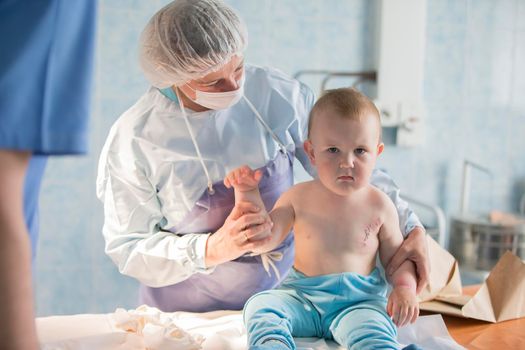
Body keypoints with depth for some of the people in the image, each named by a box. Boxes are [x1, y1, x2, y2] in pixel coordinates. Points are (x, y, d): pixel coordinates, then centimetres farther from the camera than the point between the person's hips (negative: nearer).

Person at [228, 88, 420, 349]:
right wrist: (248, 196, -9)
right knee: (261, 306, -24)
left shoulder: (379, 205, -2)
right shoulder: (298, 198, 1)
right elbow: (263, 240, 2)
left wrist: (405, 288, -11)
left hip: (358, 300, -2)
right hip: (302, 297, 2)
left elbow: (397, 256, 9)